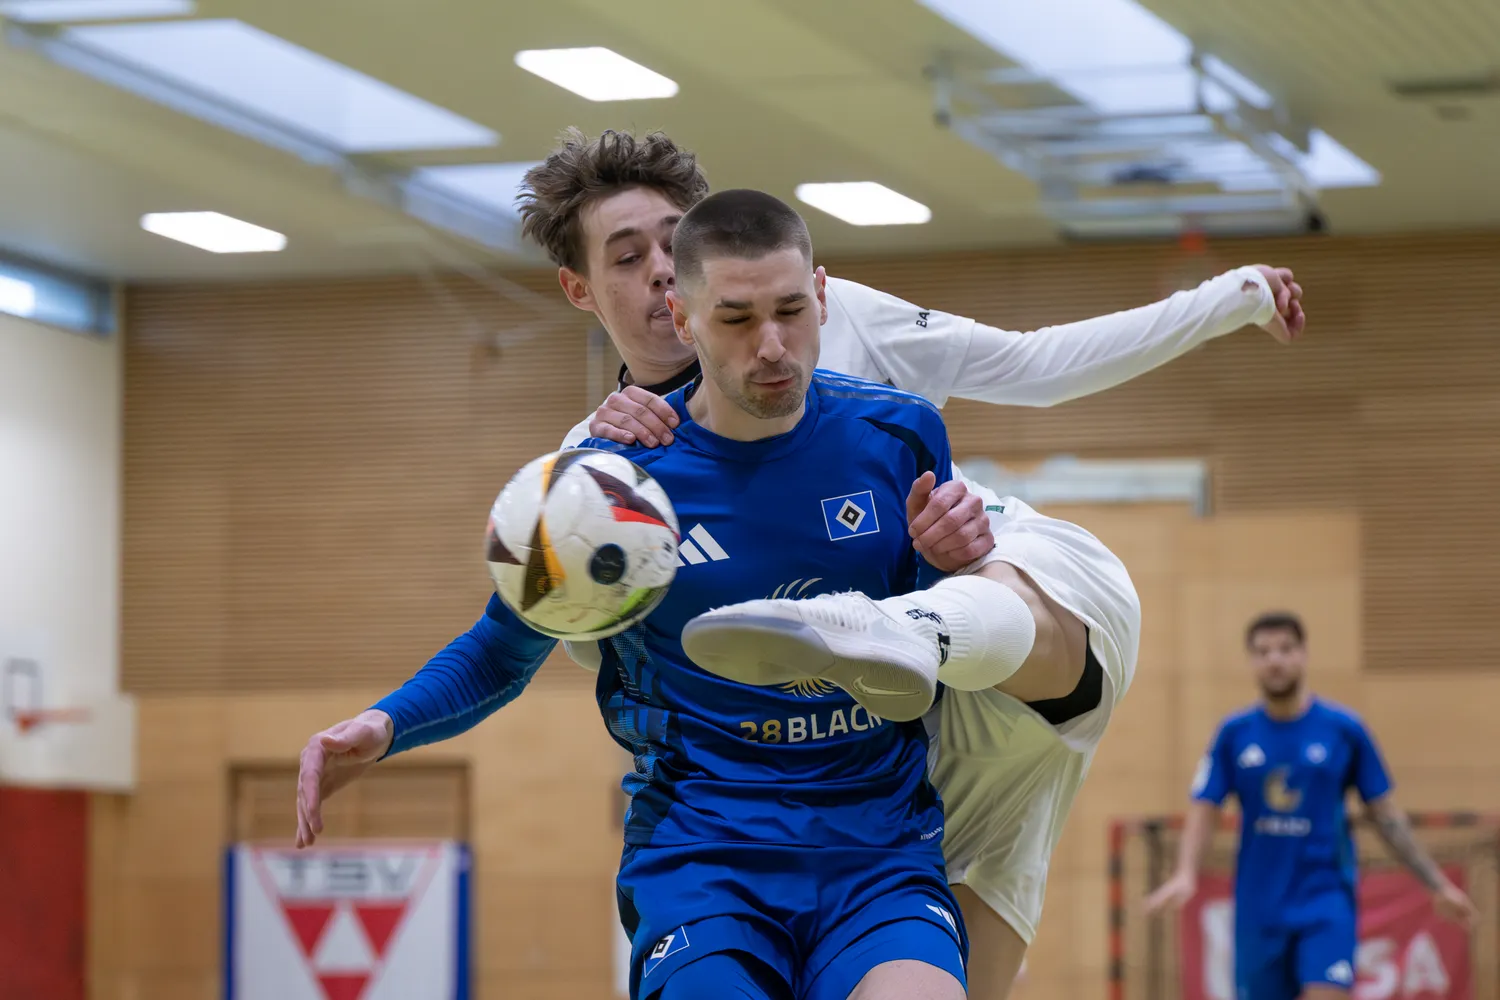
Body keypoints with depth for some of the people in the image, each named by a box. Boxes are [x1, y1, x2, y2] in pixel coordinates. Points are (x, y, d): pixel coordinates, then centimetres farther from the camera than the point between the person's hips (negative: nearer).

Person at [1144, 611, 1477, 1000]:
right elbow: (1204, 810, 0)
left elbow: (1386, 815, 5)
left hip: (1325, 898, -2)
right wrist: (1185, 873, -17)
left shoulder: (1345, 730, 0)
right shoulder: (1234, 734, 3)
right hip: (1258, 905, 2)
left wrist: (1437, 884, 4)